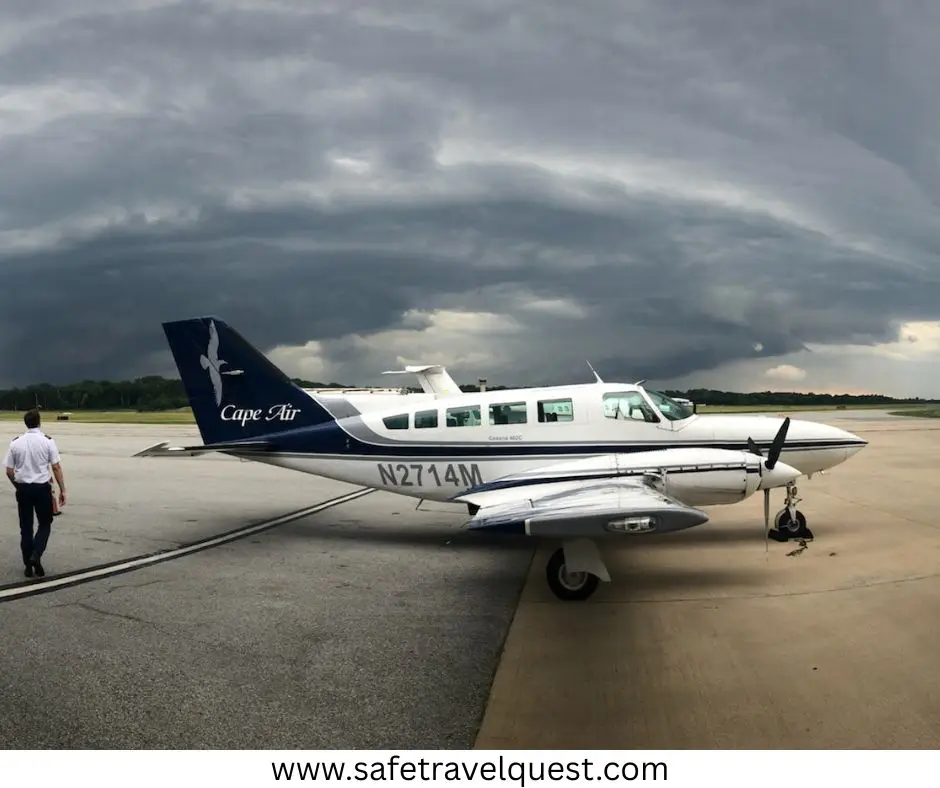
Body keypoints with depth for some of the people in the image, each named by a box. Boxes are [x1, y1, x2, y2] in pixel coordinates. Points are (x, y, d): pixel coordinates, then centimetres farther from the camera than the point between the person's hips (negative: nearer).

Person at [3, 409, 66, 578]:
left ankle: (28, 565, 13)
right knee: (45, 524, 12)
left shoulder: (16, 443, 0)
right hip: (42, 488, -2)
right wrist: (62, 490, -5)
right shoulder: (47, 441, -8)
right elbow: (56, 467, -10)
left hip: (23, 488, 2)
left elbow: (9, 471, 2)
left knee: (26, 527, 11)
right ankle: (36, 555, -9)